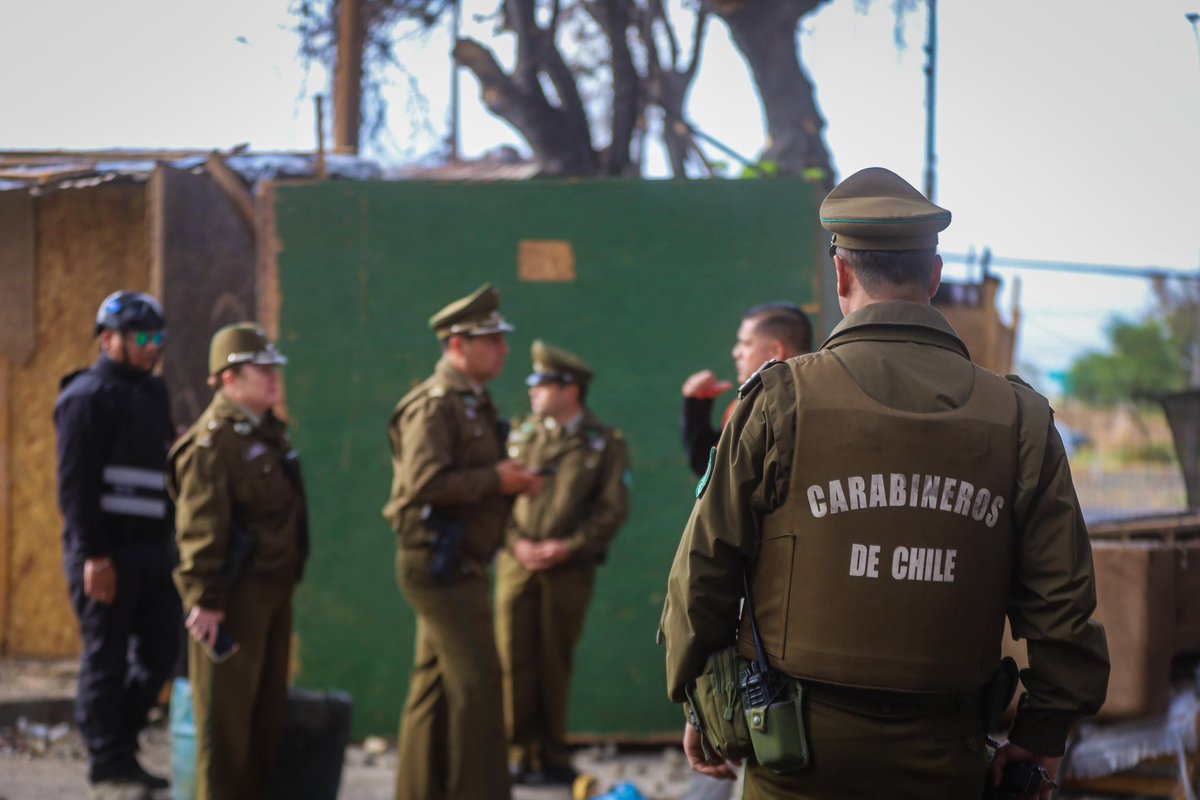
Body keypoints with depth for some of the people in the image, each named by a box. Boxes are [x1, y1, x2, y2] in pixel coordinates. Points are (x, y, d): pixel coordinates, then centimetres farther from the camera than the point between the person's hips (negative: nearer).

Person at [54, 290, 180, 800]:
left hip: (151, 549, 8)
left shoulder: (152, 394, 18)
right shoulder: (87, 396, -8)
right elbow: (75, 483, -14)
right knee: (106, 657, -2)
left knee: (161, 649, 9)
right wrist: (93, 555, -20)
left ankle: (119, 743, 23)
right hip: (106, 552, -8)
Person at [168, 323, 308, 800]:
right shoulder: (210, 441, -14)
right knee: (226, 710, -3)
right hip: (235, 595, -9)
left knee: (269, 707, 14)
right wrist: (205, 600, -22)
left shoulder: (269, 432, 16)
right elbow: (200, 528, -19)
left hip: (273, 592, 9)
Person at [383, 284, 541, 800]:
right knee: (478, 682, -10)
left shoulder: (473, 403, 18)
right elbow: (424, 481, -25)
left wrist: (510, 480, 6)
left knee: (436, 682, 13)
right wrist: (495, 479, -19)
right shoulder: (434, 404, -15)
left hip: (457, 561, 10)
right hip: (440, 560, -10)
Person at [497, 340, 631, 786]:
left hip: (569, 568, -2)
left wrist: (566, 547, -12)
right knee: (515, 661, -1)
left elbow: (613, 510, -3)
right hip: (517, 563, 2)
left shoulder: (604, 444, 1)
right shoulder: (519, 436, 10)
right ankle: (519, 754, 6)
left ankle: (552, 758, 12)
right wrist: (516, 543, -8)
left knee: (556, 663, 3)